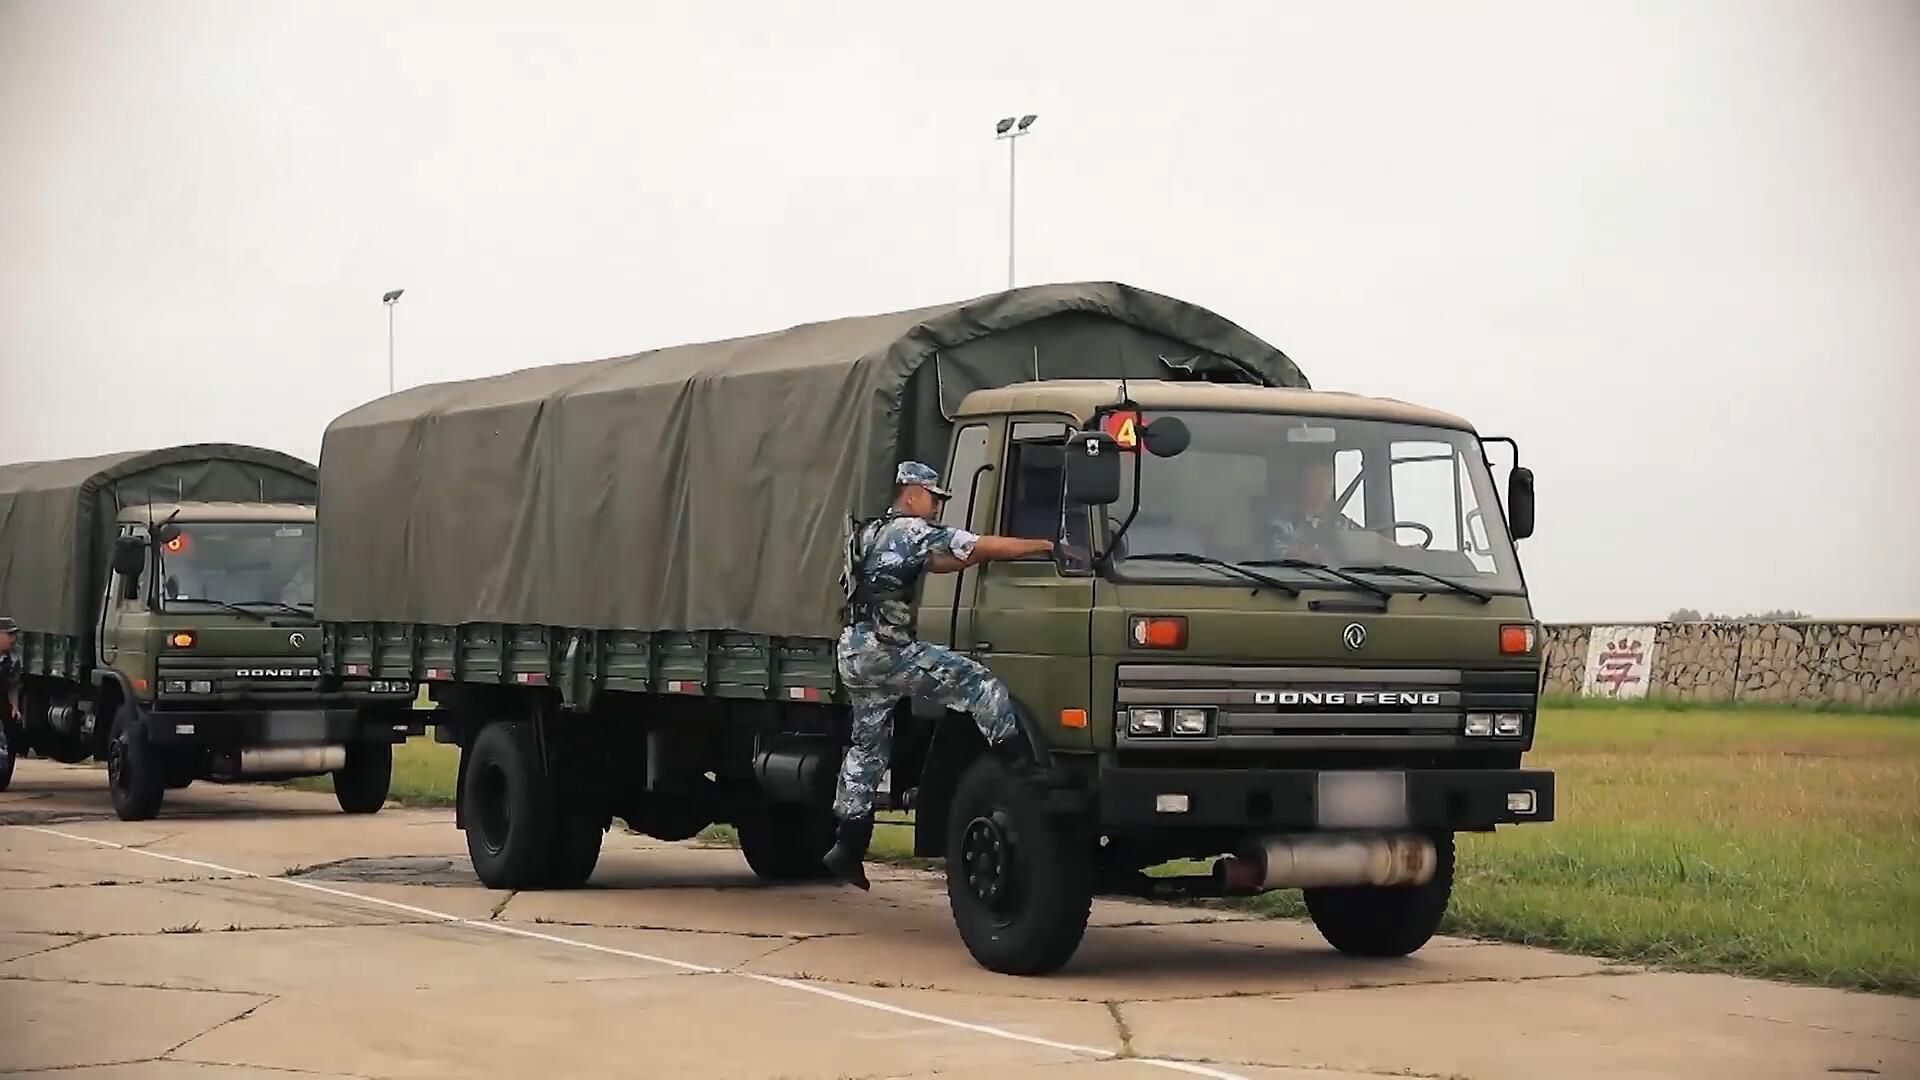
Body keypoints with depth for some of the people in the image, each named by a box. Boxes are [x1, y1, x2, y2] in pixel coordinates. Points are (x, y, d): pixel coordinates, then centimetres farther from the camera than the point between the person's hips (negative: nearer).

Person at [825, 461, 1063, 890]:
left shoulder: (870, 533, 25)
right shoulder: (912, 530, -4)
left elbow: (936, 563, 28)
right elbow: (982, 548, -8)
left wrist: (988, 553, 21)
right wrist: (1045, 546, -1)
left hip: (854, 654, 10)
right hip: (886, 649, -10)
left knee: (866, 748, 13)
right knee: (979, 685, -11)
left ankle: (848, 847, 12)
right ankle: (1023, 767, -18)